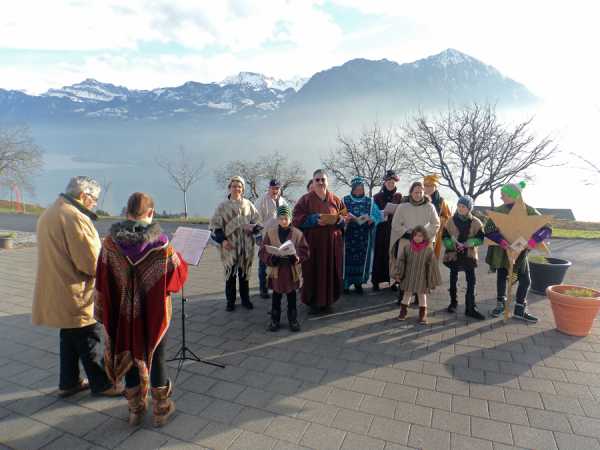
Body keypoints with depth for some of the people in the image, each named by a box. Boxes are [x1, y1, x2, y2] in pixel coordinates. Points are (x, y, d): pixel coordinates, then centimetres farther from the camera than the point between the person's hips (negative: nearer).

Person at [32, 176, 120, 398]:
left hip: (57, 293, 10)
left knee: (69, 338, 21)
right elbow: (91, 262, -25)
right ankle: (101, 384, 20)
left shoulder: (48, 214, 11)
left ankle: (69, 382, 34)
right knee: (88, 339, 5)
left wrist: (101, 256, 14)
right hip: (76, 295, -9)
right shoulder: (75, 217, -22)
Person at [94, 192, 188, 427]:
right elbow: (179, 273, -10)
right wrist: (175, 255, 9)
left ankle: (135, 410, 36)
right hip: (154, 314, -2)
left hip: (124, 314, 3)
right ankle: (160, 410, 30)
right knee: (156, 358, 15)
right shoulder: (160, 242, -20)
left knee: (129, 357, 20)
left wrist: (104, 314, 6)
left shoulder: (111, 241, -11)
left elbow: (102, 282, -5)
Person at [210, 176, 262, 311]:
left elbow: (258, 221, 9)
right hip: (229, 246, -1)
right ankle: (230, 301, 20)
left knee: (244, 273, 12)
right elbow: (215, 225, 0)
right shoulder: (223, 206, 0)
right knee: (230, 274, 6)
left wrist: (252, 227, -13)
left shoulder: (248, 204, 4)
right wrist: (222, 240, -11)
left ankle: (245, 299, 25)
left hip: (246, 245, 1)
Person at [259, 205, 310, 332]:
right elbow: (262, 252, -4)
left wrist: (296, 258, -22)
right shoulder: (270, 233, -2)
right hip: (276, 270, 0)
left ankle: (293, 320, 27)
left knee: (291, 297, 12)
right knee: (276, 297, 12)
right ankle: (274, 320, 27)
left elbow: (305, 251, -3)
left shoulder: (298, 233, -3)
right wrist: (271, 259, -22)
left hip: (292, 270, 0)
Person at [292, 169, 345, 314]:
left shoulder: (335, 200, 9)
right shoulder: (305, 199, 0)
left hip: (332, 243, 3)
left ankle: (327, 301, 20)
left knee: (330, 271, 6)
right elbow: (297, 219, -6)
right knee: (313, 271, -1)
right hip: (313, 243, -2)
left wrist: (337, 220, -11)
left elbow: (344, 218, 11)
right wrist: (313, 219, -20)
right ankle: (313, 302, 12)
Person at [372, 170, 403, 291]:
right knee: (379, 254, 0)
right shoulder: (377, 196, 6)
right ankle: (376, 280, 7)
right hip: (381, 230, -1)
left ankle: (393, 280, 10)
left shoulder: (399, 197, 8)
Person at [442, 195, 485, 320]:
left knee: (471, 281, -2)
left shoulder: (476, 222, -2)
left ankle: (470, 308, 6)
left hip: (469, 254, 0)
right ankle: (453, 302, 28)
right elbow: (444, 237, -1)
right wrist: (453, 244, -19)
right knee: (453, 279, 12)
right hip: (453, 254, 0)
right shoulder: (451, 221, -2)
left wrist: (466, 244, -19)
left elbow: (480, 239, -4)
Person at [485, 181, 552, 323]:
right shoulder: (499, 211, -12)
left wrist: (529, 243, -36)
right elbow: (489, 230, -22)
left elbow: (546, 229, -20)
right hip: (501, 251, -1)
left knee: (525, 280, 4)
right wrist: (506, 245, -34)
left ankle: (519, 310, 20)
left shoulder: (528, 211, -12)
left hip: (520, 252, 1)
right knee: (501, 277, 10)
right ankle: (500, 304, 29)